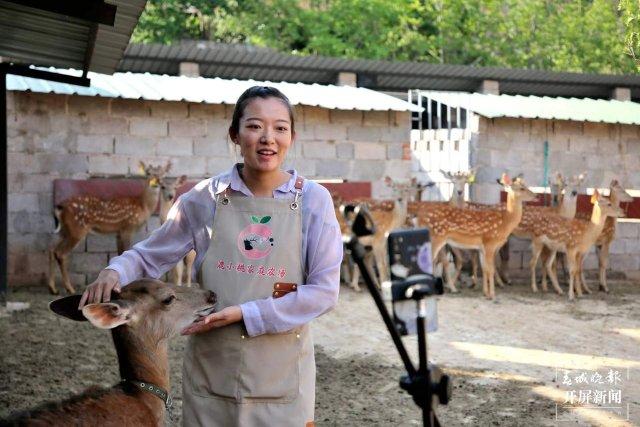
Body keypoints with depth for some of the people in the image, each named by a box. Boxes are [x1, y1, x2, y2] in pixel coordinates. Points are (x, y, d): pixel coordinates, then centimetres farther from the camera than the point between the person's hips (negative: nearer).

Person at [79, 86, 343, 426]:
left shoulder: (312, 200, -6)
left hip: (281, 376, -1)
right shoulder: (206, 197, -2)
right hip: (210, 374, 1)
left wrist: (244, 314, -16)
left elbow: (324, 290, -9)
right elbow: (151, 255, 8)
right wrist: (115, 271, -13)